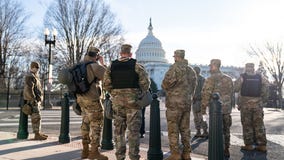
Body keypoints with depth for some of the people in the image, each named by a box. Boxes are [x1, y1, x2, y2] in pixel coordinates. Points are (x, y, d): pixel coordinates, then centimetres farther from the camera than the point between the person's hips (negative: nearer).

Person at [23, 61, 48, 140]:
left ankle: (38, 133, 20)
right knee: (36, 117, -11)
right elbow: (29, 89, -23)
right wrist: (34, 99, -22)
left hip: (36, 100, 10)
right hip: (32, 101, -10)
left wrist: (39, 100, 21)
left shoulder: (35, 76, 19)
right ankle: (37, 135, -9)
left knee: (37, 117, 13)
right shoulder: (30, 76, -14)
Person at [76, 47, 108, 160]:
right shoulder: (94, 66, -14)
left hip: (81, 98, 8)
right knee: (96, 124, -1)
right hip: (92, 99, -8)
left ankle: (85, 150, 20)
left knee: (86, 123, 14)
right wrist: (102, 63, 5)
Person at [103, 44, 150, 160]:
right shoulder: (136, 65, -5)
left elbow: (106, 84, 2)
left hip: (117, 101, 3)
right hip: (133, 101, -3)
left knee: (119, 129, 12)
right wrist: (140, 93, 8)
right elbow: (145, 82, -8)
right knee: (133, 130, 3)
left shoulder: (112, 66, 4)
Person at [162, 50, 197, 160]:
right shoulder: (191, 70, 11)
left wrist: (168, 90, 8)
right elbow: (194, 86, 15)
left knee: (173, 129, 0)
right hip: (187, 103, 7)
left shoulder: (175, 68, -13)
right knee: (185, 129, 13)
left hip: (175, 103, -7)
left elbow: (165, 84, -14)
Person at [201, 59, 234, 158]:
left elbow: (206, 95, -13)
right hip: (227, 109, 6)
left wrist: (203, 109, -6)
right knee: (226, 130, 15)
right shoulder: (228, 78, 10)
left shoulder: (211, 79, -11)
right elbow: (232, 94, 14)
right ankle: (226, 150, 23)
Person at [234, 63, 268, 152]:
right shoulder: (260, 77, 5)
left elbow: (236, 89, -6)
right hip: (258, 104, 3)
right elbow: (266, 89, 0)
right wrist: (262, 100, 7)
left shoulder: (242, 77, -4)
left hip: (245, 104, -3)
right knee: (259, 124, 8)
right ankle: (262, 145, 10)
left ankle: (249, 145, 7)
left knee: (247, 124, 5)